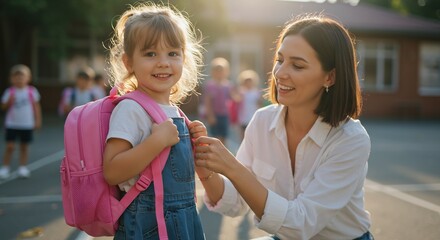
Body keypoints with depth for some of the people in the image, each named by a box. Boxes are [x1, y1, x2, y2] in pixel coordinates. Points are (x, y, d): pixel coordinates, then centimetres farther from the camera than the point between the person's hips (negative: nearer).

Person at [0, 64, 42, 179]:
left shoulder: (32, 91, -2)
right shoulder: (10, 92, -4)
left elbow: (36, 106, 4)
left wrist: (38, 120, 1)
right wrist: (9, 101, -19)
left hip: (27, 125, 1)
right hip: (12, 124, 0)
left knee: (24, 146, 9)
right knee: (10, 146, -2)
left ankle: (23, 168, 18)